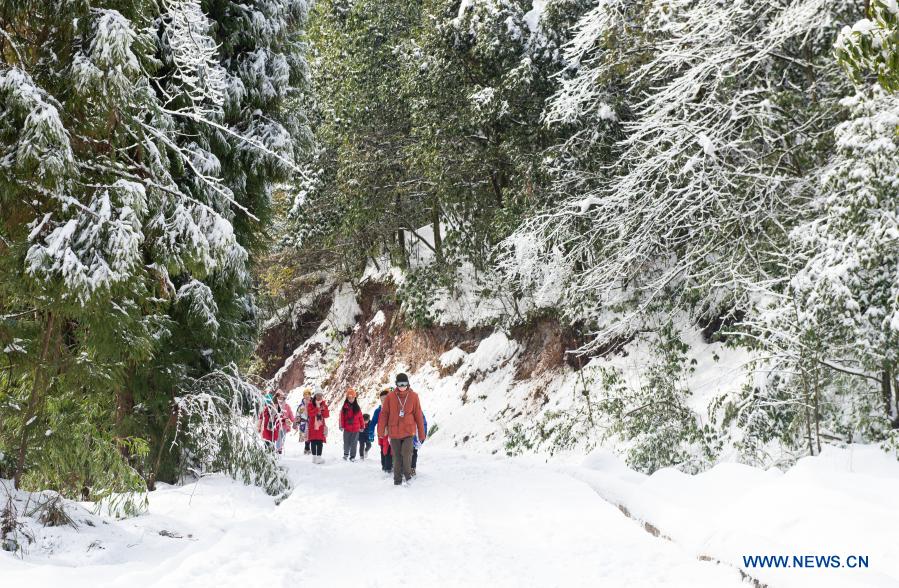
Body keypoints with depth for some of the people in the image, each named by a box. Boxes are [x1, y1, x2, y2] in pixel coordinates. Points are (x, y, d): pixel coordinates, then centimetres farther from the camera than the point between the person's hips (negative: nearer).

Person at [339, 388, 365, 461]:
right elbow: (342, 417, -6)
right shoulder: (344, 408, -3)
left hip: (356, 429, 1)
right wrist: (341, 426, -12)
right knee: (346, 443, 8)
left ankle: (352, 456, 14)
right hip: (347, 428, -1)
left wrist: (362, 426, 6)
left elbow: (360, 417, 5)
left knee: (354, 443, 5)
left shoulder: (357, 408, 1)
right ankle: (346, 454, 29)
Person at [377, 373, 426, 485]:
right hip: (394, 432, 1)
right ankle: (397, 479, 20)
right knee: (397, 457, 6)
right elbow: (384, 414, 3)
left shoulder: (413, 396, -2)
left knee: (407, 454, -14)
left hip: (408, 431, -1)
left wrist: (422, 433, 5)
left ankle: (407, 473, 11)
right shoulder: (390, 397, -2)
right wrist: (381, 431, 1)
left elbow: (418, 415, 3)